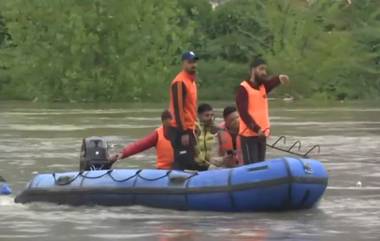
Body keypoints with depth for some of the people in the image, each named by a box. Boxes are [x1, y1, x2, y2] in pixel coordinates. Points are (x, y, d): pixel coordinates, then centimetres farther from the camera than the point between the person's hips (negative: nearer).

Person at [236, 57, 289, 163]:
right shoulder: (243, 89, -11)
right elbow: (243, 113, -17)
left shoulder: (263, 86, 10)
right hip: (249, 134, -7)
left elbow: (271, 83, -13)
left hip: (262, 134, 7)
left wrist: (279, 78, -37)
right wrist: (256, 129, -23)